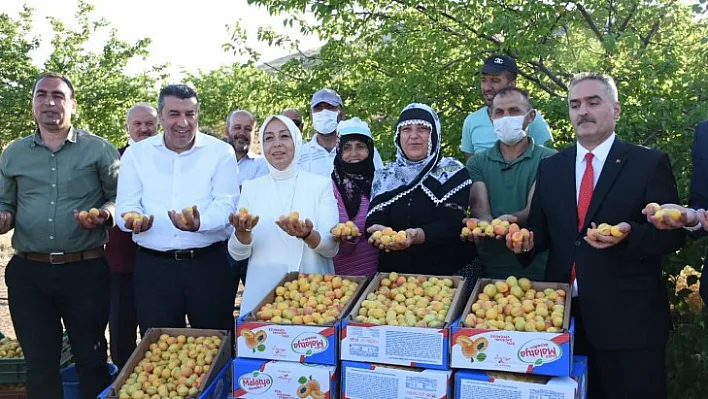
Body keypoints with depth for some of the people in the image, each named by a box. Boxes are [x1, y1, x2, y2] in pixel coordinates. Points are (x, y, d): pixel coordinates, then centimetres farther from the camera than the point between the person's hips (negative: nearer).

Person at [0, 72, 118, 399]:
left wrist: (103, 215, -18)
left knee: (91, 360, 8)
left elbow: (119, 198, 2)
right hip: (28, 272, 3)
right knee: (39, 363, 13)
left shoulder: (99, 149, 1)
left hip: (86, 271, -3)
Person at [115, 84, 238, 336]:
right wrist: (134, 219, -21)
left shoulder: (221, 152, 1)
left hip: (208, 263, -1)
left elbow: (225, 204, -8)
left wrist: (199, 223, -29)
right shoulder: (136, 153, 7)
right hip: (153, 266, 1)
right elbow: (126, 204, 3)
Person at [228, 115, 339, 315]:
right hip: (262, 291, 1)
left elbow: (331, 248, -4)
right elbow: (238, 253, 3)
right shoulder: (251, 187, 6)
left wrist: (307, 235, -25)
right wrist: (243, 231, -19)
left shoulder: (320, 184, 1)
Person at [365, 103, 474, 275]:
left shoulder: (453, 172, 2)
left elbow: (451, 224, -10)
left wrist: (418, 236, -28)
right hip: (394, 273, 4)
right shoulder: (384, 176, 10)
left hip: (445, 273, -4)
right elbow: (373, 223, 1)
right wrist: (381, 234, -22)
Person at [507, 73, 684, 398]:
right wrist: (527, 241, -8)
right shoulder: (550, 167, 10)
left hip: (627, 317, -4)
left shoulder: (650, 163, -2)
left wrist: (629, 236, -25)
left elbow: (672, 233, -6)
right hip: (563, 311, 4)